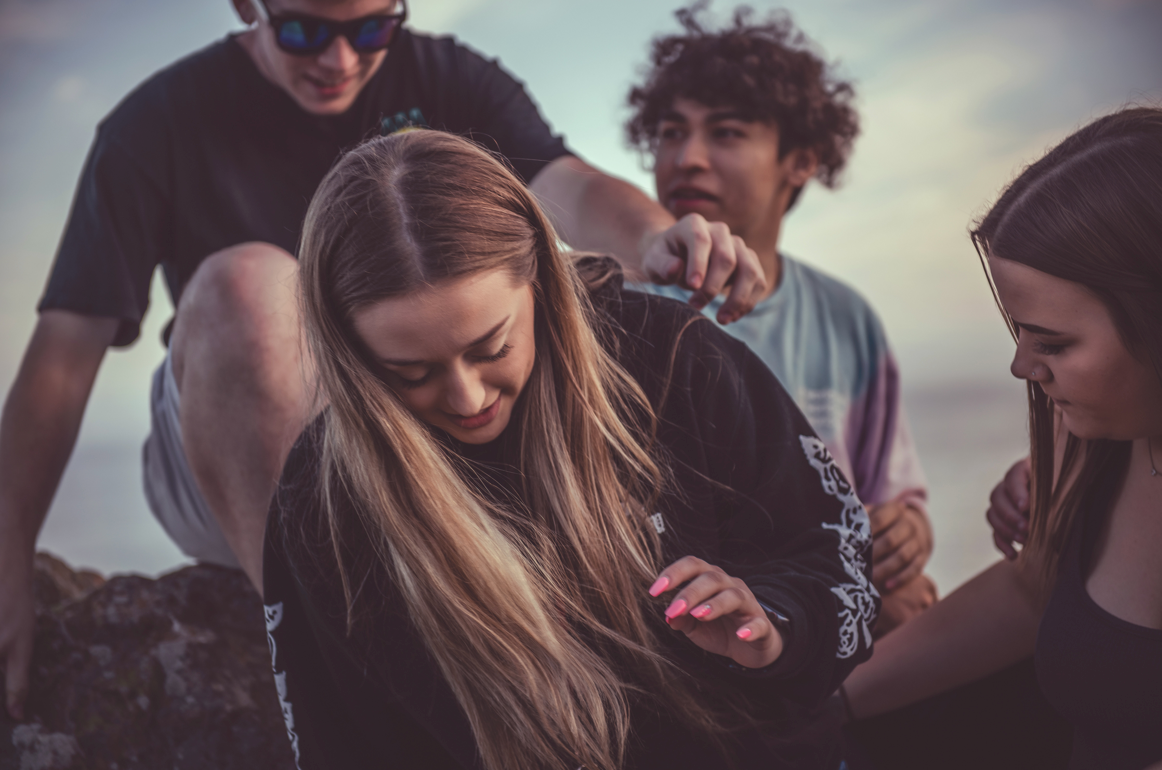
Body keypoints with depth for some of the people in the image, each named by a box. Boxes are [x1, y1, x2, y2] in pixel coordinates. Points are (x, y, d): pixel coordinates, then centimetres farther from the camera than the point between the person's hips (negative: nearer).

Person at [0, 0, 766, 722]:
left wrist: (656, 240, -41)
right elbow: (66, 351, -8)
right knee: (247, 279, -31)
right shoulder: (164, 121, -2)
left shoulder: (449, 81, 3)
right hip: (233, 470, -1)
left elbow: (567, 185, -17)